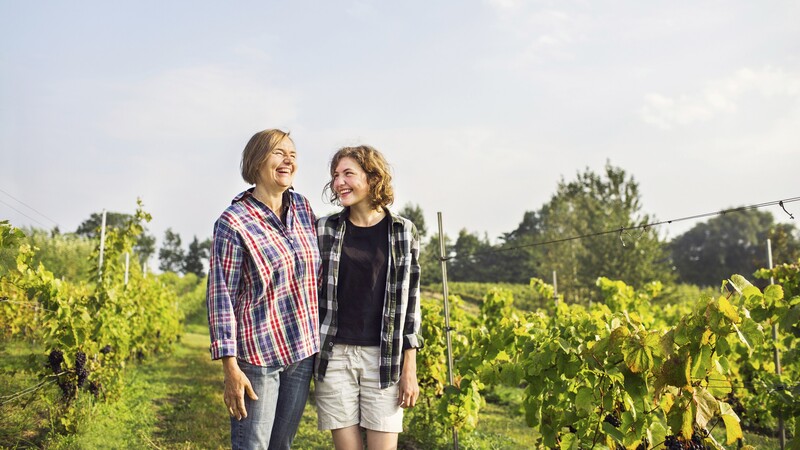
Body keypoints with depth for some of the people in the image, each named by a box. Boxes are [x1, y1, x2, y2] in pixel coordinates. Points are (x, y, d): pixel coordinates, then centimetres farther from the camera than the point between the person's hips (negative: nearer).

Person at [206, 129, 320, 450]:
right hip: (258, 352, -5)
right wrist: (230, 367, -16)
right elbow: (220, 296, -12)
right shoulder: (234, 222, -11)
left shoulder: (303, 207, 5)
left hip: (303, 351, 6)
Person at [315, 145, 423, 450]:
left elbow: (410, 301, 2)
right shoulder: (324, 230, 4)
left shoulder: (403, 232, 1)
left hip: (384, 359, -1)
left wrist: (410, 370, 0)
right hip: (334, 356, 1)